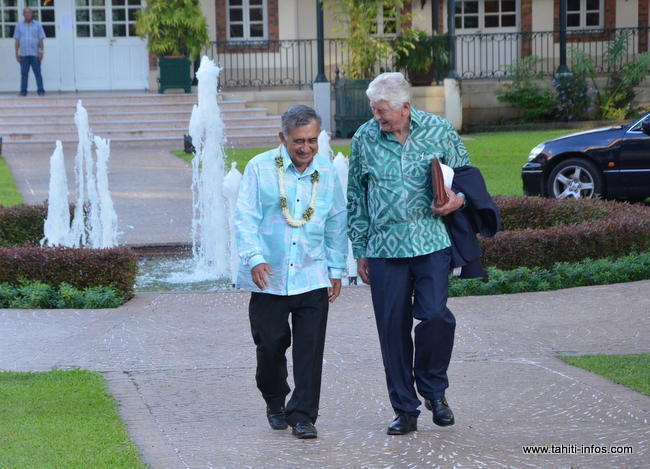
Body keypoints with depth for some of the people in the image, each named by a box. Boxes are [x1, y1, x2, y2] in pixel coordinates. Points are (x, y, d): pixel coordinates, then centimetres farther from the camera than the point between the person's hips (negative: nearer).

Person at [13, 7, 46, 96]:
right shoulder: (19, 25, 11)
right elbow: (17, 41, 10)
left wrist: (41, 52, -5)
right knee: (24, 73, 1)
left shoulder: (38, 25, 7)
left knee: (37, 73, -4)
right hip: (23, 54, 1)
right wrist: (17, 54, 3)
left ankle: (40, 90, -3)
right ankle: (23, 91, 3)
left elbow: (41, 40, 5)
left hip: (35, 54, -1)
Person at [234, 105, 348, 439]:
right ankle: (275, 402, 30)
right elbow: (245, 218, -5)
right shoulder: (260, 169, -3)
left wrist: (336, 268, 13)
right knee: (270, 345, 6)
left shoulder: (327, 174, 5)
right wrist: (254, 258, -17)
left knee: (310, 350, -4)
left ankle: (302, 415, 4)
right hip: (268, 278, -1)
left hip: (312, 278, 1)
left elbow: (337, 224, 14)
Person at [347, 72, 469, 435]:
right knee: (393, 327, 1)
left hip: (432, 243, -1)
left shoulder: (439, 131, 1)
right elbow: (356, 197, 12)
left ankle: (433, 388, 12)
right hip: (384, 247, 1)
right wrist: (359, 249, 10)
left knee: (434, 314, -15)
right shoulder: (364, 139, 4)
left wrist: (458, 199, -9)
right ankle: (405, 409, 13)